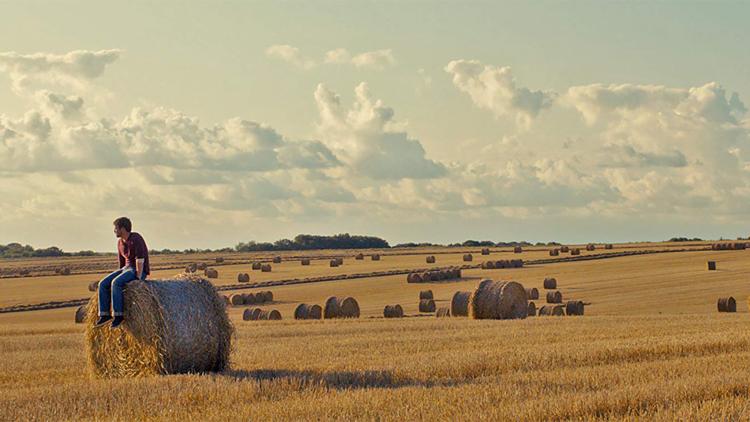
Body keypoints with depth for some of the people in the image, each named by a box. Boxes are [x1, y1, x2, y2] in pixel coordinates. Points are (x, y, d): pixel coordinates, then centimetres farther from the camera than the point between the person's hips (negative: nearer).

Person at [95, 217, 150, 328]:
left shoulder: (136, 239, -17)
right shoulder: (120, 242, 11)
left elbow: (140, 259, -22)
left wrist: (138, 277, -23)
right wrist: (120, 273, 11)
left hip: (138, 271, -9)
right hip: (126, 269, 9)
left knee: (116, 283, -32)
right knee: (103, 284, -10)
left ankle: (119, 315, -26)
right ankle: (104, 315, -10)